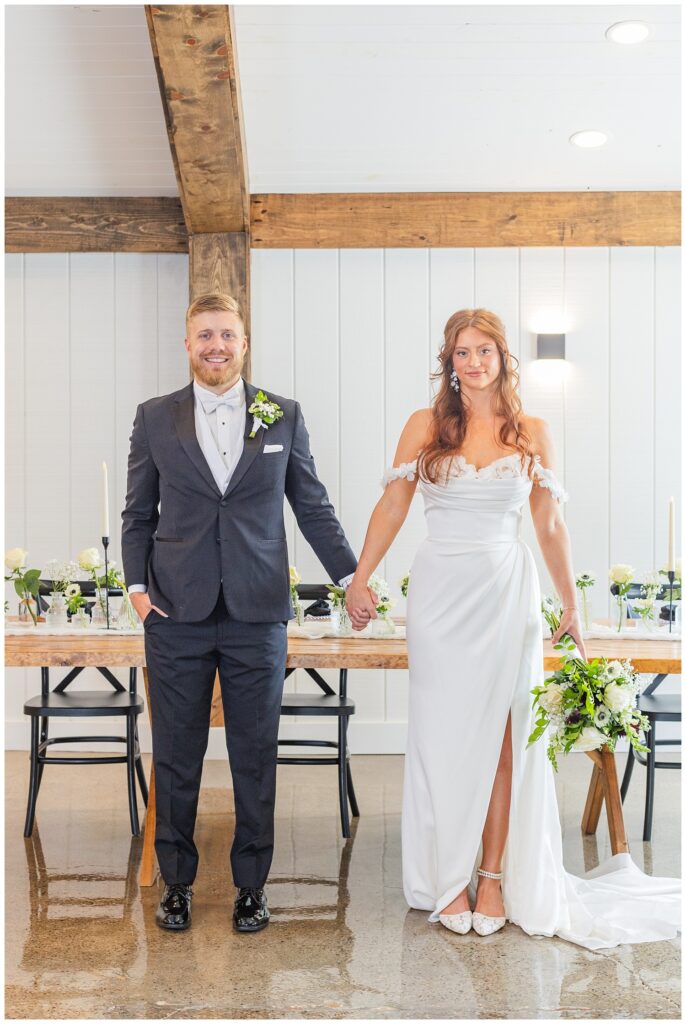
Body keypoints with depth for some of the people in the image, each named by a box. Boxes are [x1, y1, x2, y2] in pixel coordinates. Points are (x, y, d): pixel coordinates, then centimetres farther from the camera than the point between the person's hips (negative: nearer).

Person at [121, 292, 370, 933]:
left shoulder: (283, 417, 6)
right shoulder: (154, 418, 7)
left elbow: (312, 506, 10)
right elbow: (138, 514, 10)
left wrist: (351, 577, 6)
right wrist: (136, 584, -2)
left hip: (257, 614, 0)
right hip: (176, 615, 1)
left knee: (255, 758, 8)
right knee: (175, 757, 9)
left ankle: (251, 884, 24)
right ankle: (176, 882, 26)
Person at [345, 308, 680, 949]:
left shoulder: (532, 434, 5)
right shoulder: (425, 426, 3)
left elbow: (550, 527, 8)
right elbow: (392, 506, 4)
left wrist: (571, 603, 7)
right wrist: (360, 578, -3)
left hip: (506, 595, 0)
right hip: (440, 591, 0)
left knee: (501, 739, 3)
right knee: (443, 738, 4)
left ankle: (494, 878, 15)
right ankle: (449, 879, 17)